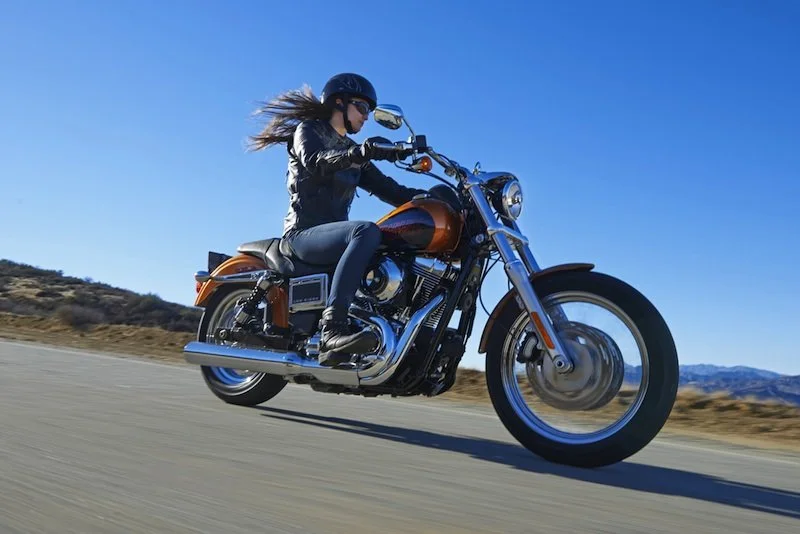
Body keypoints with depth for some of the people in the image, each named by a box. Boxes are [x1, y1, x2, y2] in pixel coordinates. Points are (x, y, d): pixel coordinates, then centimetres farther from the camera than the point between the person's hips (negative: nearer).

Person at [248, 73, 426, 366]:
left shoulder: (353, 151, 24)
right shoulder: (308, 130, 5)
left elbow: (388, 189, 13)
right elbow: (314, 161, -19)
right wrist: (360, 152, -36)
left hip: (334, 233, 7)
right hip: (305, 231, -7)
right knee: (366, 231, -36)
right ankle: (332, 327, -45)